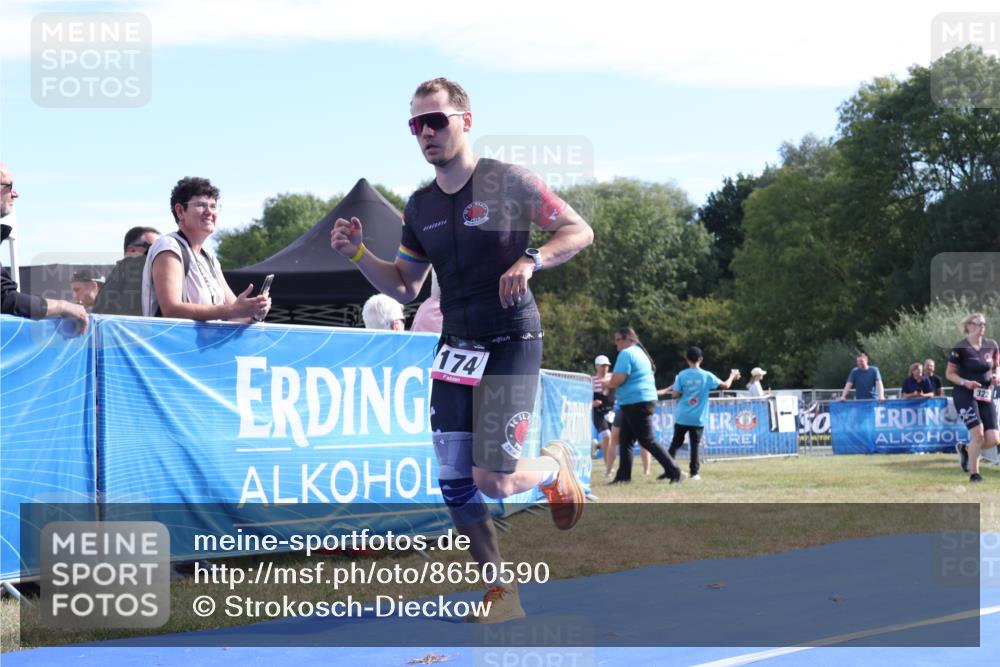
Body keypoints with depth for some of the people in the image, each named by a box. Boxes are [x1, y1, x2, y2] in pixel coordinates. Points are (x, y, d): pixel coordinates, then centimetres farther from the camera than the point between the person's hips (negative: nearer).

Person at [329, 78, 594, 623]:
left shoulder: (507, 182, -8)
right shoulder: (419, 207, 9)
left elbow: (579, 231, -4)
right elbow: (404, 287, 16)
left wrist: (530, 261, -21)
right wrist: (357, 253, 1)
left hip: (511, 347, -6)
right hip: (455, 349, 6)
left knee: (494, 482, -12)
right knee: (455, 484, 0)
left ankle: (555, 463, 22)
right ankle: (503, 597, 13)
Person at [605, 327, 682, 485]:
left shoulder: (626, 354, -13)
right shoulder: (640, 352, 18)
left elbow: (618, 379, -21)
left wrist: (607, 384, -1)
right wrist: (612, 383, 16)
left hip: (635, 403, -10)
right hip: (645, 400, 10)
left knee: (647, 440, -6)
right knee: (625, 440, 11)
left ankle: (673, 470, -6)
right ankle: (624, 475, 12)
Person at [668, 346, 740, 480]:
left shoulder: (682, 375, -6)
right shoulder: (707, 376, -4)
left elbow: (675, 394, -7)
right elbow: (725, 385, 5)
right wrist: (732, 376, 25)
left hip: (682, 417, 0)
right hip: (698, 418, 0)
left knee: (676, 443, 9)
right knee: (695, 445, 4)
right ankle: (694, 472, 3)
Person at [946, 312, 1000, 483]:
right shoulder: (960, 348, -9)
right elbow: (949, 374, -3)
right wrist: (965, 382, -19)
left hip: (986, 395, 5)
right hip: (965, 394, -5)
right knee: (978, 432, -18)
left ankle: (966, 450, 27)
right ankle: (974, 474, -1)